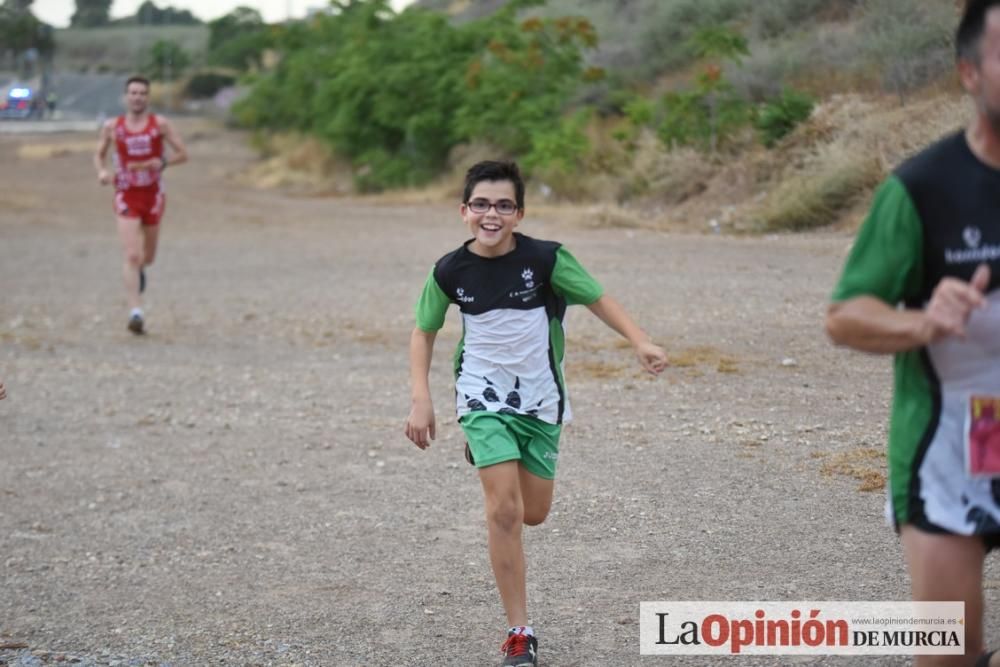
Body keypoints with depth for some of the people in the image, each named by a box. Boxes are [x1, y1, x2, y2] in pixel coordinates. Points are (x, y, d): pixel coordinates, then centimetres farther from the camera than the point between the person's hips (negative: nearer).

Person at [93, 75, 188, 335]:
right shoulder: (112, 126, -1)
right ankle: (136, 312, -18)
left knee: (147, 257, 16)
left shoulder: (160, 124, -4)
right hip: (126, 197, -1)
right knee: (132, 256, -15)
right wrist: (101, 171, -8)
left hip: (153, 196, 1)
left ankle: (139, 269, 54)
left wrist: (161, 163, -22)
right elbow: (99, 154, 14)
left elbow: (183, 154, -3)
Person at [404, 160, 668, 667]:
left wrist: (640, 342, -20)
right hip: (485, 400, -1)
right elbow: (424, 332, 4)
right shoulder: (449, 272, -11)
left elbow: (597, 298, -5)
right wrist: (421, 400, -5)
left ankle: (492, 461, 48)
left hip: (540, 401, 1)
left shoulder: (546, 258, -16)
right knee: (504, 512, -14)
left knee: (534, 514, 12)